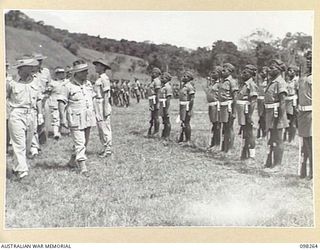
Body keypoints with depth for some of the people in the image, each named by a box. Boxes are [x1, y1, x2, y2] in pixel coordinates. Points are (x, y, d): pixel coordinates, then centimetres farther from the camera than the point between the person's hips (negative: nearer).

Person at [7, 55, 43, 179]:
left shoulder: (35, 81, 9)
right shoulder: (12, 82, -5)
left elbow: (38, 99, 15)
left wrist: (40, 114, 11)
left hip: (31, 114, 5)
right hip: (16, 115, -5)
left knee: (27, 144, 11)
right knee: (19, 144, -9)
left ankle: (17, 167, 26)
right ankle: (22, 170, -9)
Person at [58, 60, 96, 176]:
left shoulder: (88, 84, 9)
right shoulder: (69, 86, -11)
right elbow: (61, 102, -11)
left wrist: (93, 114, 20)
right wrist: (62, 118, -17)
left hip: (88, 118, 7)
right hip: (76, 119, -7)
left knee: (84, 142, 14)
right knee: (79, 143, -9)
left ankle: (72, 162, 32)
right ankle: (83, 168, -8)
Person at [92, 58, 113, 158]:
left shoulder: (104, 78, -12)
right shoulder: (99, 79, 16)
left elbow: (106, 95, -16)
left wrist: (105, 109, -18)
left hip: (103, 104, -10)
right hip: (98, 105, 10)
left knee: (105, 127, -4)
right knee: (100, 128, 13)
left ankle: (108, 149, 2)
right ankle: (105, 148, 22)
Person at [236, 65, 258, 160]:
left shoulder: (251, 84, -12)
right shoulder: (243, 84, 16)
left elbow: (253, 102, -18)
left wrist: (250, 115, -23)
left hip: (246, 112, -9)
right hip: (241, 113, 9)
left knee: (249, 134, -5)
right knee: (244, 133, 13)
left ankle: (251, 155, -1)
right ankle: (245, 154, 19)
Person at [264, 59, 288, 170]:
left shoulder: (280, 83, -14)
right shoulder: (271, 81, 13)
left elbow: (282, 102, -19)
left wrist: (279, 118, -22)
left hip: (277, 114, -9)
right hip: (270, 114, 9)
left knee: (277, 140, -2)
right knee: (272, 139, 16)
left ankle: (277, 165, 4)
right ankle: (269, 162, 25)